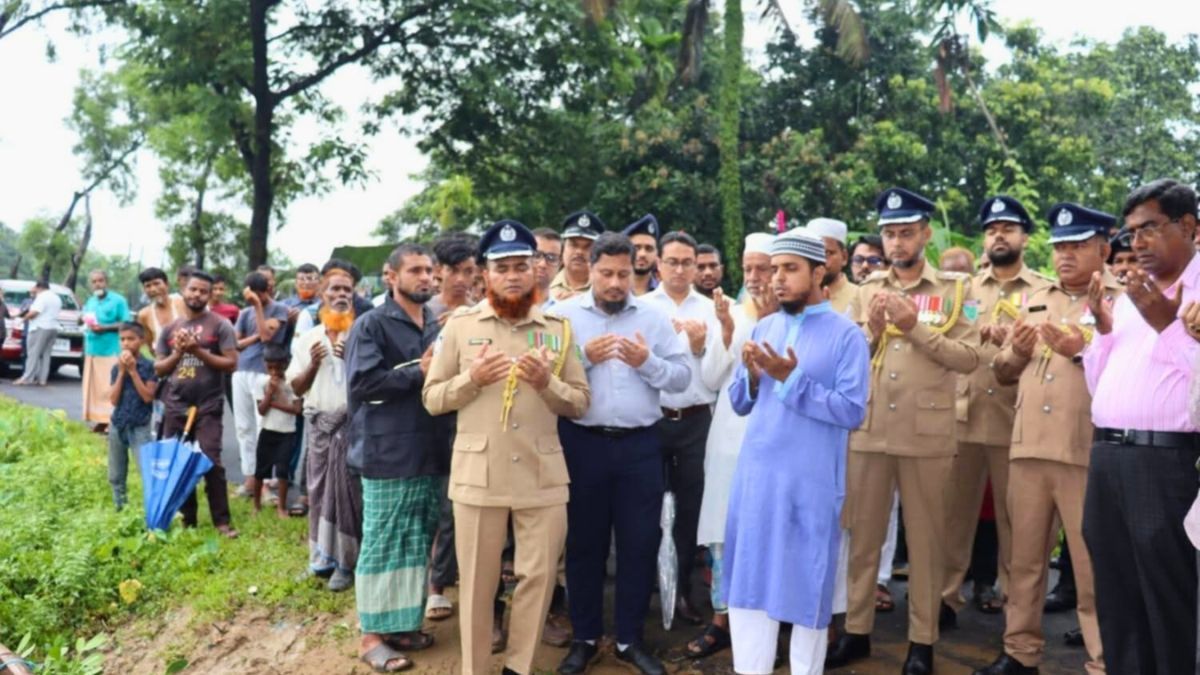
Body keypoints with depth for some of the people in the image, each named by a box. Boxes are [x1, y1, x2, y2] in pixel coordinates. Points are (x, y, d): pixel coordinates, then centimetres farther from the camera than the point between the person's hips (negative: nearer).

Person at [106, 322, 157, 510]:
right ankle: (119, 508, 25)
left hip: (140, 427, -5)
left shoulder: (149, 366, -6)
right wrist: (121, 372, -10)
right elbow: (113, 400, -3)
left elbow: (148, 397, -14)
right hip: (117, 425, 5)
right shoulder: (116, 367, 5)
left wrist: (133, 371, -14)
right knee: (115, 476, 13)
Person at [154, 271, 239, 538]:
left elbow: (231, 363, -9)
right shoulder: (169, 329, 11)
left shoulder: (219, 325, -3)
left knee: (211, 462, -9)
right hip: (175, 407, 5)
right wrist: (179, 352, -7)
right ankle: (187, 518, 21)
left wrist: (199, 351, -15)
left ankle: (221, 520, -3)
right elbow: (158, 369, 10)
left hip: (208, 408, -5)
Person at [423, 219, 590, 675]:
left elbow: (581, 402, 5)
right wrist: (472, 378, -14)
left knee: (539, 575, 8)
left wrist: (547, 383, -14)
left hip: (542, 475, 2)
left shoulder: (558, 329, 6)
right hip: (477, 474, -1)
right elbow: (432, 399, 3)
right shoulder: (460, 325, 3)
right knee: (478, 581, 8)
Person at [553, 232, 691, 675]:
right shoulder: (564, 315, 1)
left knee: (639, 543, 8)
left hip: (639, 445, 1)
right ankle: (585, 638, 26)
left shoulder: (654, 317, 6)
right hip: (582, 443, -1)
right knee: (584, 542, 10)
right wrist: (585, 358, -18)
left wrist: (647, 362, -15)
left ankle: (630, 639, 24)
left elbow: (682, 378, 1)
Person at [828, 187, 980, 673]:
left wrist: (916, 327, -16)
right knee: (862, 535, 10)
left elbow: (969, 357, -8)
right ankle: (856, 630, 23)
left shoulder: (954, 289, 2)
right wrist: (871, 331, -9)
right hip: (868, 431, 3)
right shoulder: (867, 289, 11)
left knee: (924, 538, 7)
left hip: (927, 435, -3)